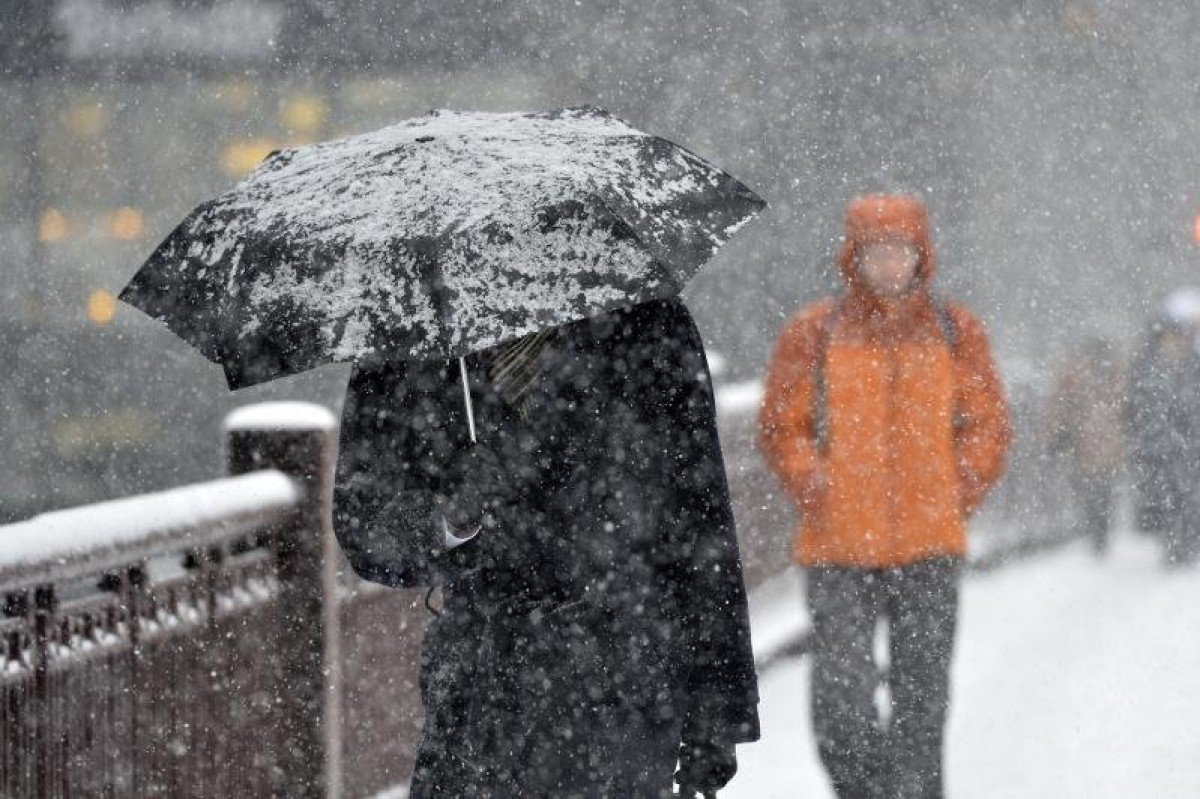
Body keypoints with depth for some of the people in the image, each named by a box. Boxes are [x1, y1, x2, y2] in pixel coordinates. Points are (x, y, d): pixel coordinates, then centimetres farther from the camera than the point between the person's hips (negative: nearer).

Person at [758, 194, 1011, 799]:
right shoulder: (813, 333, 3)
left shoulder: (955, 332, 7)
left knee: (921, 702, 2)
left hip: (929, 550, 1)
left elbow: (987, 426, 11)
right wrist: (818, 494, -8)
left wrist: (954, 500, -1)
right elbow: (781, 427, 5)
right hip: (837, 550, -1)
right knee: (841, 705, -7)